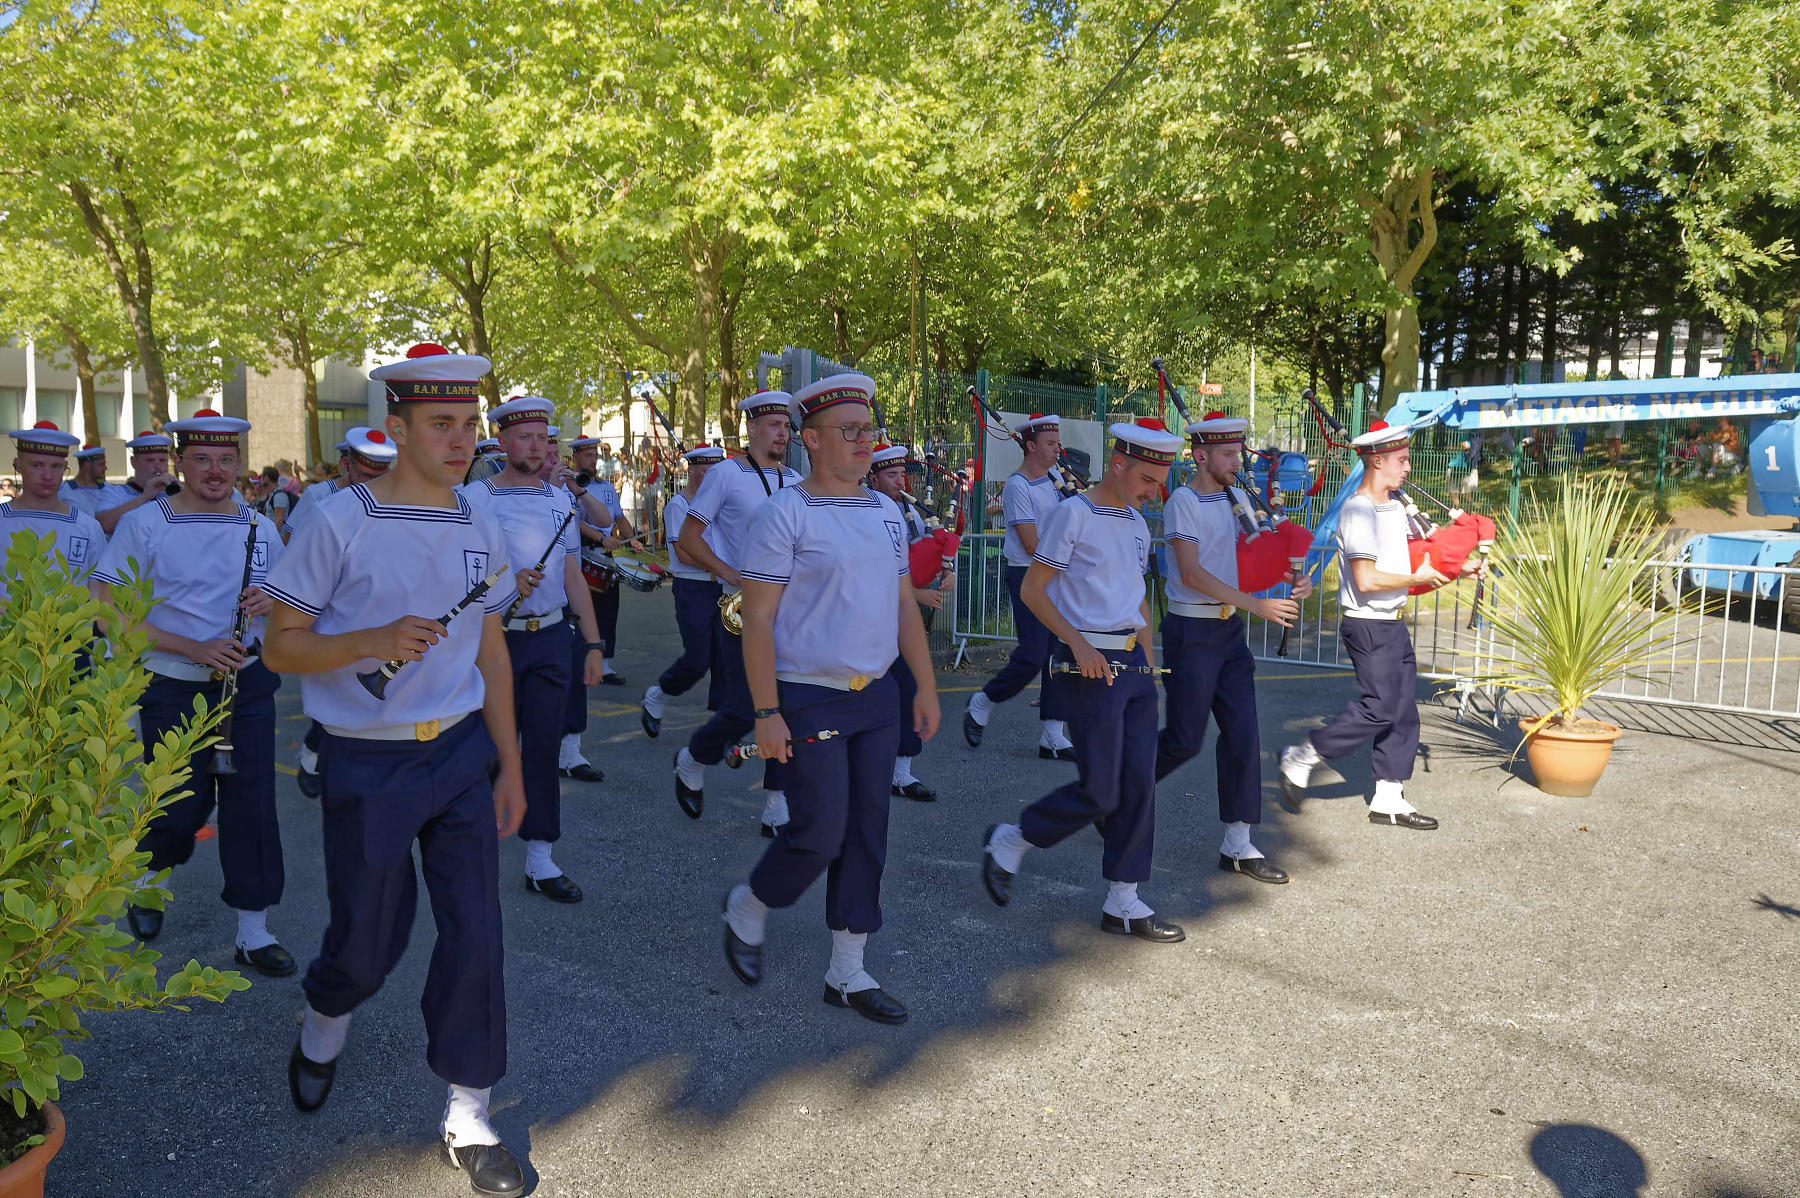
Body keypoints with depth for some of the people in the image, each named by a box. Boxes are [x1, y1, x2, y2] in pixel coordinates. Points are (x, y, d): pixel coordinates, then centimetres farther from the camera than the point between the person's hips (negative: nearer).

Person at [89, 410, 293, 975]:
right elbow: (106, 610, -10)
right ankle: (150, 872, 39)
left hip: (248, 685, 3)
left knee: (253, 806, 1)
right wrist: (192, 648, -19)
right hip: (173, 691, -3)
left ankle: (254, 931, 13)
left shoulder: (260, 528, 5)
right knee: (183, 809, 3)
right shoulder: (145, 523, -6)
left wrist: (270, 600, -11)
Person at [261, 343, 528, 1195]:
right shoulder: (341, 524, -10)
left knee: (474, 933, 3)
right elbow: (280, 646, -8)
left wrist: (509, 763, 12)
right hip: (368, 766, -3)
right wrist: (373, 640, -25)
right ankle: (321, 1025, 47)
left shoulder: (483, 533, 5)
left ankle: (466, 1117, 20)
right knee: (369, 941, 10)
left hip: (462, 755, 4)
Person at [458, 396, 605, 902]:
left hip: (552, 637, 3)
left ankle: (540, 859, 11)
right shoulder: (474, 497, -3)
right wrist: (505, 581, -22)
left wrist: (593, 642, 9)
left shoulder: (561, 499, 11)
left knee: (544, 745, 4)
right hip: (496, 638, -3)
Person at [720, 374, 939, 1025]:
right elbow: (758, 618, -12)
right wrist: (766, 713, -16)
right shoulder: (783, 513, -9)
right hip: (811, 701, -6)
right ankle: (747, 909, 25)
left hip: (878, 698, 7)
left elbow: (904, 605, 16)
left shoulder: (886, 511, 11)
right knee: (819, 834, -6)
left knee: (867, 835, 8)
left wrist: (926, 689, 12)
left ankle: (848, 972, 21)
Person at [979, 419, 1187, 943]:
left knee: (1138, 785, 6)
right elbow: (1032, 590, -10)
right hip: (1092, 661, -8)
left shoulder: (1137, 524, 15)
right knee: (1099, 791, -6)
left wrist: (1150, 665, 17)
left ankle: (1123, 903, 15)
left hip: (1134, 662, 8)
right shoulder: (1074, 514, -8)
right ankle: (1007, 842, 16)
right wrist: (1079, 644, -18)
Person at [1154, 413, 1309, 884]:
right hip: (1191, 632, -7)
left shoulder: (1237, 499, 10)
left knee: (1243, 735, 4)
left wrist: (1292, 580, -7)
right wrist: (1255, 604, -24)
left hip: (1230, 629, 7)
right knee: (1184, 739, 0)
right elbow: (1191, 573, -21)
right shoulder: (1183, 502, -12)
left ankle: (1238, 845, 12)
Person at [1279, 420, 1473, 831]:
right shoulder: (1358, 511, -17)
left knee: (1403, 711, 10)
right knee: (1379, 708, -8)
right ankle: (1301, 759, 5)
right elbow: (1367, 580, -25)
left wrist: (1457, 571, 12)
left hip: (1394, 624, 9)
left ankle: (1388, 799, 18)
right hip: (1369, 626, -9)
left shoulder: (1396, 507, 14)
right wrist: (1417, 578, -12)